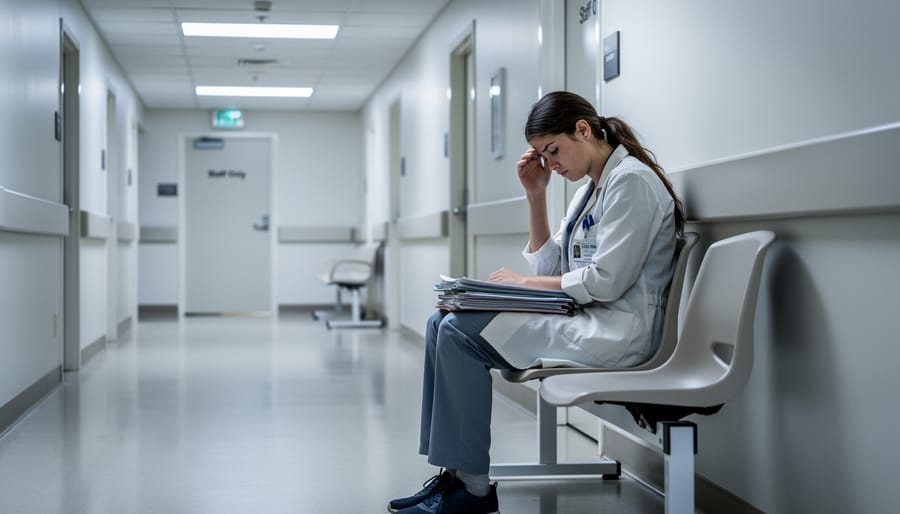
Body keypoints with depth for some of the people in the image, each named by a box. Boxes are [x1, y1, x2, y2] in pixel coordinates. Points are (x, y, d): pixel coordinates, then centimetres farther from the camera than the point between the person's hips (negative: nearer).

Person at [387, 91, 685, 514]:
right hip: (580, 319, 10)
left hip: (616, 331, -10)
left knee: (461, 333, -19)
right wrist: (535, 195, 8)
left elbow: (605, 281, -19)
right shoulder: (590, 189, 18)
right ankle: (451, 472, -6)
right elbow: (550, 269, 15)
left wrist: (524, 282, -10)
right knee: (443, 324, -2)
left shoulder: (630, 180, -11)